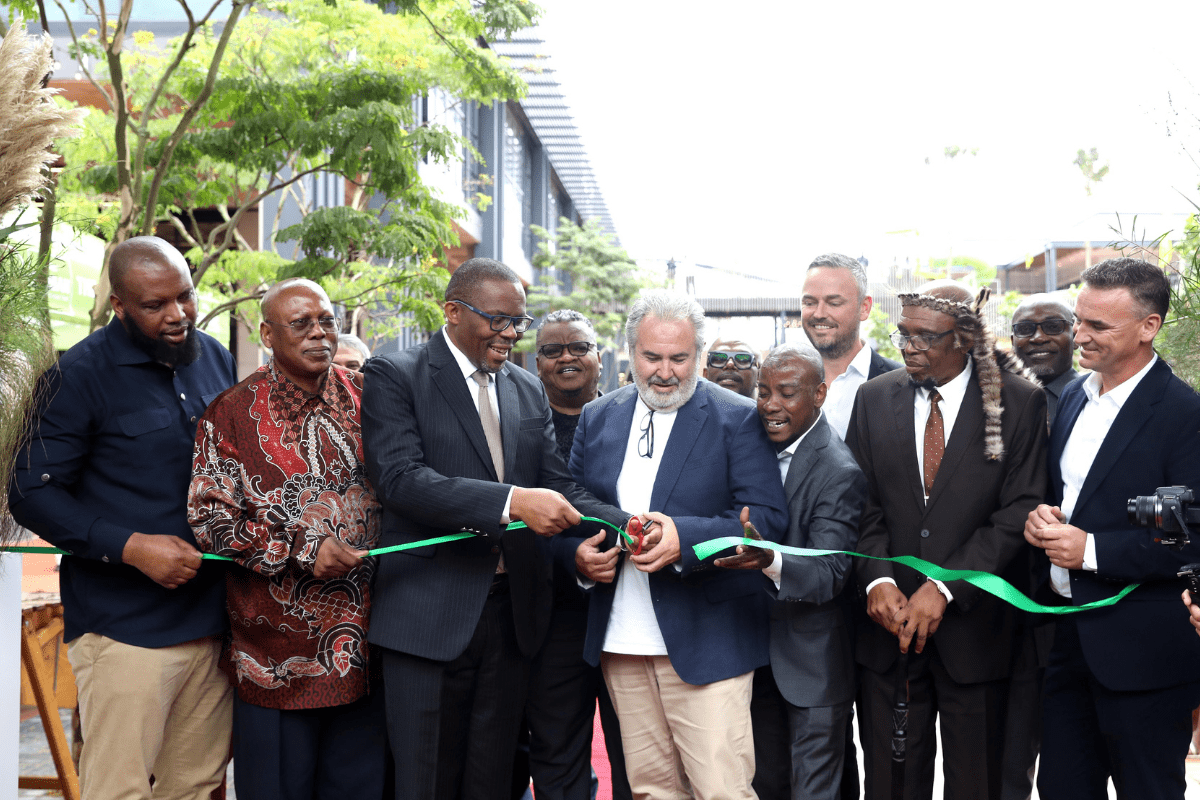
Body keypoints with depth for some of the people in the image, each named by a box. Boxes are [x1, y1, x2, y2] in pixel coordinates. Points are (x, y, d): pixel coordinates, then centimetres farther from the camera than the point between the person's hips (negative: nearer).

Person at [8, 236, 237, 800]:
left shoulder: (216, 359, 12)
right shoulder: (79, 376, -7)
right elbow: (31, 494, -8)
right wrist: (132, 546, -18)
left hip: (212, 620, 6)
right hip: (125, 630, -6)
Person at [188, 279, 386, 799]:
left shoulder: (364, 398, 7)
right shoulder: (232, 414, -3)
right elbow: (209, 518, -8)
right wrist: (302, 551, -17)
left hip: (362, 645, 3)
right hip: (278, 652, -3)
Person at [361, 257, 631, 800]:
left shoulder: (529, 391, 14)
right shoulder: (394, 377, -5)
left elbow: (558, 488, 9)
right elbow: (399, 477, -19)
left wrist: (628, 526, -11)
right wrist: (511, 501, -29)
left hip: (511, 614, 5)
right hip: (430, 617, -5)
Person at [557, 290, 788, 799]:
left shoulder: (737, 419, -2)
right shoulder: (597, 418, 12)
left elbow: (768, 518, -9)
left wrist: (684, 538, -23)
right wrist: (577, 553, -7)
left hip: (704, 642, -4)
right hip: (621, 643, 4)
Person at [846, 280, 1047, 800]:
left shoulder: (1020, 402, -2)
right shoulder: (875, 398, 7)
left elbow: (1019, 512, -8)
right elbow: (863, 503, 5)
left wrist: (945, 587, -15)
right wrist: (877, 579, -12)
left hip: (973, 626, -2)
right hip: (889, 621, 2)